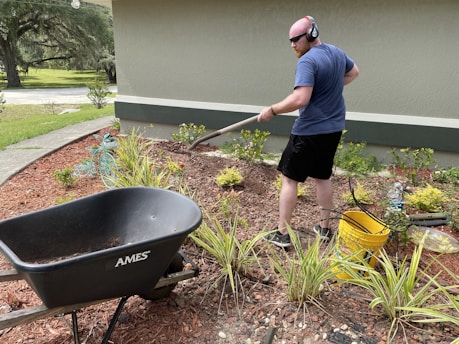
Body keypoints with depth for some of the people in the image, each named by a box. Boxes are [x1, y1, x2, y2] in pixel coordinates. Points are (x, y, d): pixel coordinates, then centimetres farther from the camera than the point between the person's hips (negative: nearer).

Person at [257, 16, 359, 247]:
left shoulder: (307, 61, -19)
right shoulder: (337, 53, 9)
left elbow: (300, 99, -30)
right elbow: (354, 72, 29)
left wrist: (272, 110, -19)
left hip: (309, 131, -8)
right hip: (333, 129, 8)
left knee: (290, 178, 2)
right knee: (323, 177, 18)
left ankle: (282, 234, 7)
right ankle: (325, 228, 27)